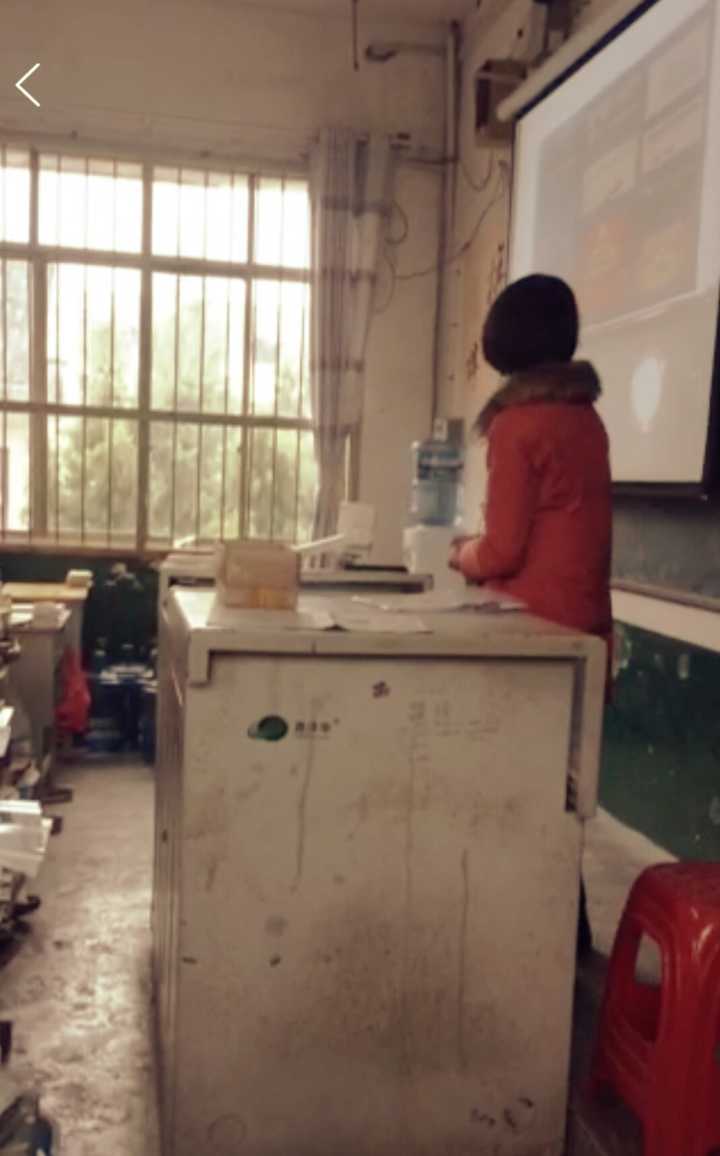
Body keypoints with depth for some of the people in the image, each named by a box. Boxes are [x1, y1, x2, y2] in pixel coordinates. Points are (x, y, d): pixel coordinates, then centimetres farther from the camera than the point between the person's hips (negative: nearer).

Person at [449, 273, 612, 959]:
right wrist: (484, 548, 16)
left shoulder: (517, 422, -14)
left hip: (542, 632, -7)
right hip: (583, 626, 7)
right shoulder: (585, 416, 9)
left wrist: (464, 556, 5)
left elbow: (504, 549, -14)